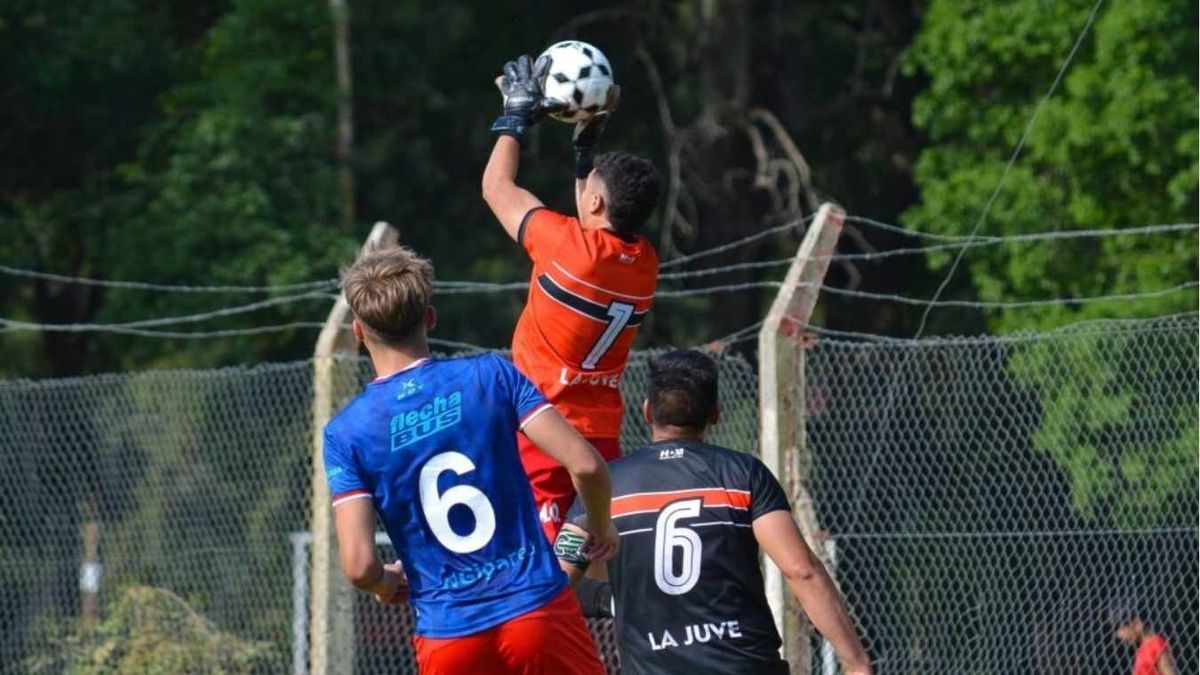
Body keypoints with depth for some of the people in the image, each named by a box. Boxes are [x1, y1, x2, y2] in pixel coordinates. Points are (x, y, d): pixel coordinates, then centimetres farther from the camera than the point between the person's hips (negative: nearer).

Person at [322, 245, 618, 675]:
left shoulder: (346, 433, -2)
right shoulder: (490, 376, -1)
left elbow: (359, 566, -10)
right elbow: (584, 464, -8)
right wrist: (601, 530, 12)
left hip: (449, 638, 0)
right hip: (539, 607, 0)